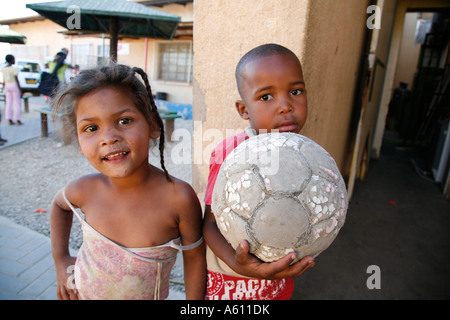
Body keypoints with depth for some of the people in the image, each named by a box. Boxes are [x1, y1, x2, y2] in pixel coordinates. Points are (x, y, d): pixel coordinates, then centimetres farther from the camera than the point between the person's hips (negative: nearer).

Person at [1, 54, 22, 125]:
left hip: (7, 86, 7)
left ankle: (10, 120, 7)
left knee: (8, 103, 6)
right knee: (17, 103, -1)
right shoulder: (14, 69, -13)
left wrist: (5, 91, 16)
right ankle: (18, 120, 0)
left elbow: (4, 80, 11)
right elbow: (17, 80, -14)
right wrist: (20, 90, -10)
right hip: (14, 86, -7)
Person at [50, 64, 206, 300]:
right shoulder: (85, 190, -21)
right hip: (82, 292, 2)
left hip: (147, 296, -1)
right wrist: (60, 259, 1)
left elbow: (194, 256, -16)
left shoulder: (179, 198, -31)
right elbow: (59, 204, 3)